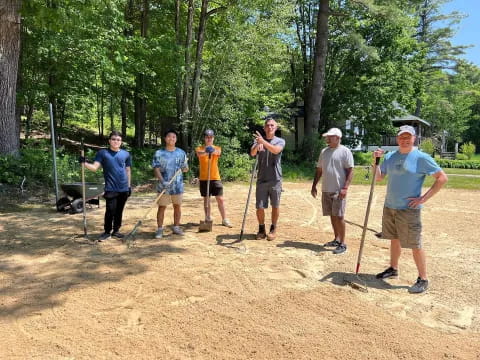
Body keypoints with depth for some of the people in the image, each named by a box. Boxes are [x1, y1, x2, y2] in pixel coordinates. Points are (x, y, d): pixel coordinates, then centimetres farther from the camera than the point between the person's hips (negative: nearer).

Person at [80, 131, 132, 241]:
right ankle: (107, 232, 9)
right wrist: (84, 163, -25)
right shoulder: (102, 153, 1)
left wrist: (129, 186, 13)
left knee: (119, 211, 10)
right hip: (111, 188, -3)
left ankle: (116, 231, 23)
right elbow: (95, 167, -7)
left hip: (123, 188, 3)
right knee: (110, 210, -6)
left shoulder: (126, 154, 8)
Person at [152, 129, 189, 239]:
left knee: (177, 206, 11)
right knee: (162, 207, 2)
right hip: (163, 186, -2)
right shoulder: (159, 153, -2)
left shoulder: (181, 153, 5)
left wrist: (184, 167, -12)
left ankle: (176, 227, 25)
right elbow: (156, 169, -7)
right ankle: (160, 229, 12)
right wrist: (162, 181, -20)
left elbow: (185, 169, 11)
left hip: (178, 185, 2)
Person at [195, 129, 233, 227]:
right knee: (206, 199, 9)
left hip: (215, 178, 0)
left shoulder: (217, 148, 5)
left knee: (220, 199, 0)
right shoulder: (199, 149, 3)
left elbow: (218, 152, -20)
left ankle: (224, 220, 9)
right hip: (204, 178, 0)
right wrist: (206, 152, -46)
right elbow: (199, 153, -22)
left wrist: (212, 150, -45)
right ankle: (208, 219, 20)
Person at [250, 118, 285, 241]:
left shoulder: (280, 141, 2)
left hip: (275, 180, -1)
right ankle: (261, 229, 22)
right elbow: (252, 153, -13)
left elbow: (276, 150, -21)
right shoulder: (258, 140, 6)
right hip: (261, 179, 1)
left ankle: (273, 229, 23)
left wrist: (263, 142, -37)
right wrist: (257, 145, -36)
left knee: (275, 206, 7)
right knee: (260, 207, 3)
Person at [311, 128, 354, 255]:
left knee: (339, 216, -6)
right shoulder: (324, 152, 14)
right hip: (326, 190, 6)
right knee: (332, 215, 12)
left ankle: (342, 243, 3)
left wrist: (345, 188, -18)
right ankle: (336, 239, 25)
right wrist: (314, 186, 13)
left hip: (338, 191, -6)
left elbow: (350, 171, -9)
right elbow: (319, 170, 18)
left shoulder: (345, 151, -5)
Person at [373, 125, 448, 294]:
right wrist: (376, 160, -4)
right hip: (389, 207, 6)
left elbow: (442, 178, -10)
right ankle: (393, 269, 35)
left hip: (408, 209, -6)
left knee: (415, 245, -1)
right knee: (394, 239, 19)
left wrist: (423, 198, -13)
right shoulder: (390, 156, 7)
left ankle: (423, 280, 12)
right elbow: (378, 177, 11)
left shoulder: (421, 157, -10)